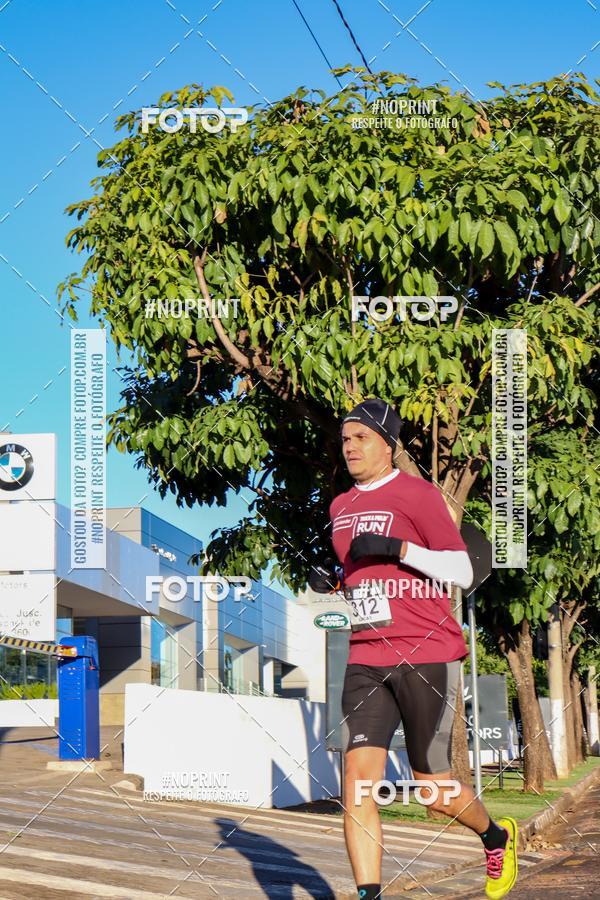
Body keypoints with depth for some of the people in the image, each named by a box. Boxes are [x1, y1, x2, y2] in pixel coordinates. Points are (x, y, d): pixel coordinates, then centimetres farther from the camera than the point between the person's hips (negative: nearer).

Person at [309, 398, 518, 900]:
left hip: (427, 659, -5)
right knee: (358, 778, -12)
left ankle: (497, 836, 34)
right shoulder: (341, 507, 15)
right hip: (366, 661, 6)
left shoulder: (417, 494, -6)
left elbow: (463, 572, -11)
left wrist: (398, 548, -21)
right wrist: (333, 579, 9)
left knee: (435, 793, 3)